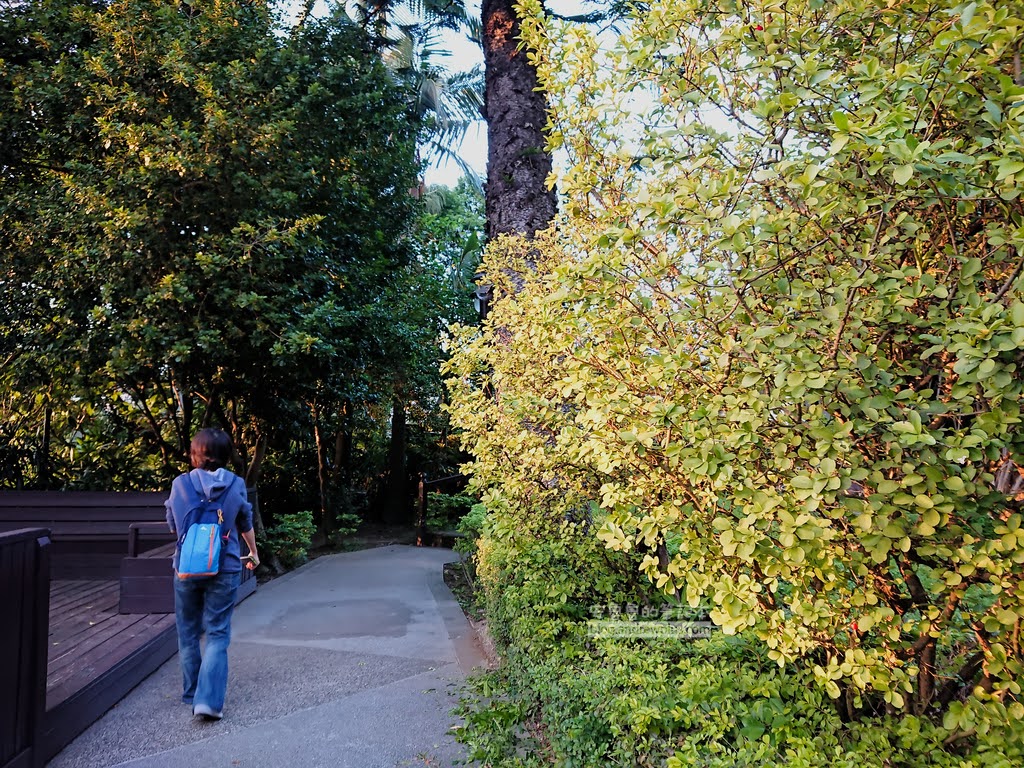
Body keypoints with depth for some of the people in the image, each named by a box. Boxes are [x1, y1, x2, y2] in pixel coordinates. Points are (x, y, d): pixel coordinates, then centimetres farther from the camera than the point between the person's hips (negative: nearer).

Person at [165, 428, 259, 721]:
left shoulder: (180, 484, -6)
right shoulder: (236, 485, -6)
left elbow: (173, 526, 8)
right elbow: (246, 525, 8)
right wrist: (253, 553, 27)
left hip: (186, 568, 1)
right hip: (224, 569, -1)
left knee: (188, 633, 17)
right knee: (217, 634, 5)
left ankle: (192, 693, 29)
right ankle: (209, 700, -5)